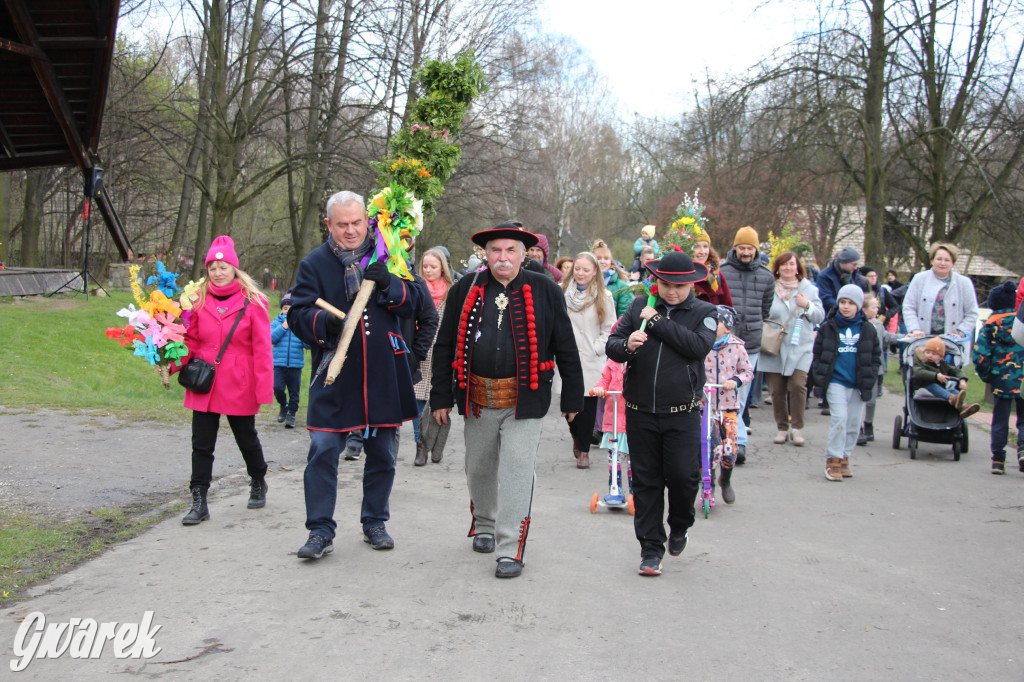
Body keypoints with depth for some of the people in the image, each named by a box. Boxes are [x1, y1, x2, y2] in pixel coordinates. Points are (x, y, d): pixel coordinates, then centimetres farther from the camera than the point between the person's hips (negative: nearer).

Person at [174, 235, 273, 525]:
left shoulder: (252, 303, -6)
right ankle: (199, 502, 7)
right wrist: (171, 363, -10)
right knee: (201, 444, 2)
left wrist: (263, 389, -12)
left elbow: (262, 349, -8)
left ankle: (258, 482, 39)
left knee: (247, 439, 15)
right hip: (204, 385, 3)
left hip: (239, 387, -3)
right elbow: (191, 341, 7)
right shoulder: (199, 301, 5)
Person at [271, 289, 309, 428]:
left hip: (296, 365, 0)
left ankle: (291, 414, 20)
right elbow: (271, 338, -7)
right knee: (277, 388, -11)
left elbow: (308, 345, -1)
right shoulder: (277, 322, 5)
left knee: (294, 391, 6)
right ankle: (284, 405, 17)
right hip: (279, 363, 0)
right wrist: (283, 327, -13)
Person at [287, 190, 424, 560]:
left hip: (383, 374, 2)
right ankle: (321, 532, 3)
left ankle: (375, 523, 27)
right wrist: (323, 322, -24)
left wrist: (390, 285, -16)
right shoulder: (315, 263, 2)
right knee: (323, 450, -6)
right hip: (334, 374, -2)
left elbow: (416, 302, 3)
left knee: (382, 452, 11)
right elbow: (297, 313, -3)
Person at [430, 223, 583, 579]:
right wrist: (441, 397, 5)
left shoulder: (545, 291, -2)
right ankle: (484, 524, 42)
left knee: (516, 472, -6)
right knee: (479, 469, 17)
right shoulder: (465, 290, 2)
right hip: (477, 399, 3)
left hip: (524, 400, -3)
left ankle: (510, 550, 2)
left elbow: (566, 347, 4)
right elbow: (445, 346, 7)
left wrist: (572, 398, 5)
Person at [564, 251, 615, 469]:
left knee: (588, 404, -1)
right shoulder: (564, 294, 4)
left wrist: (596, 349, -5)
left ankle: (584, 450, 10)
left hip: (591, 361, -1)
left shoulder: (604, 297, 2)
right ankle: (576, 437, 30)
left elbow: (609, 329, 4)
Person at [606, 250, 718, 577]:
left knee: (683, 476, -3)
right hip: (640, 412, 2)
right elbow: (611, 344, 4)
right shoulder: (639, 307, 7)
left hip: (682, 413, -2)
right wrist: (627, 345, -19)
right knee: (646, 482, 6)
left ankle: (679, 526, 28)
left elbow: (698, 345, -16)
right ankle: (651, 548, 17)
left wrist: (658, 322, -14)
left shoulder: (705, 312, 2)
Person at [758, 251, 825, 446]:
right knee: (777, 390, 1)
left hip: (800, 348, 0)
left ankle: (796, 428, -2)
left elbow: (820, 317, 6)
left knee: (798, 384, -15)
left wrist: (807, 306, -11)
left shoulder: (809, 289, 10)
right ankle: (782, 428, 15)